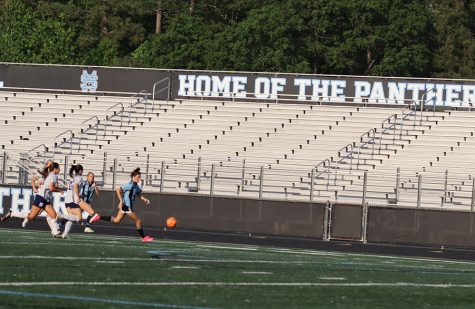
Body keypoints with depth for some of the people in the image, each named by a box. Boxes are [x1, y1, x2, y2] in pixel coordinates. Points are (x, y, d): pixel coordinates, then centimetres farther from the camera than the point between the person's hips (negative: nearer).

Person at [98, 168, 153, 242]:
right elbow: (118, 189, -22)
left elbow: (139, 194, 23)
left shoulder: (136, 186, 7)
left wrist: (145, 199, 5)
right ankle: (143, 237, 14)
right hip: (127, 206, -9)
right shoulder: (130, 185, -20)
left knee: (116, 220, 15)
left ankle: (99, 217, 14)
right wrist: (121, 201, -21)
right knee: (138, 221, 2)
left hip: (128, 206, 9)